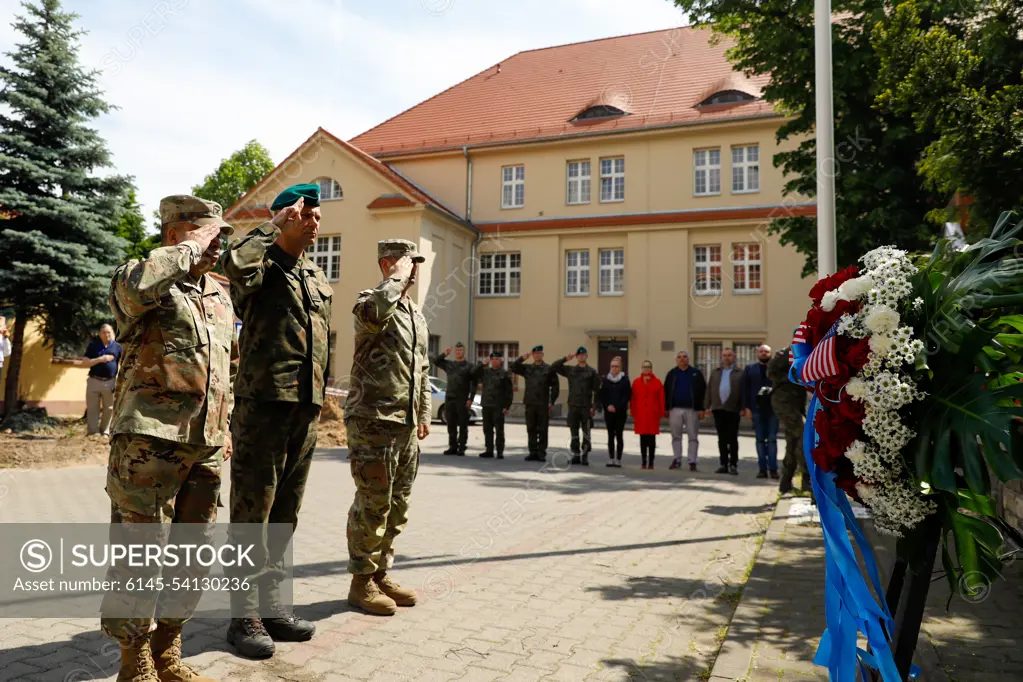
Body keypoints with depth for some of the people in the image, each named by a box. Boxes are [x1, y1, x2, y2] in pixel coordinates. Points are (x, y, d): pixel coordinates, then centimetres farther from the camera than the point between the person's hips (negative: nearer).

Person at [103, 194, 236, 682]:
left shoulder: (220, 297, 18)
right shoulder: (146, 281, -3)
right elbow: (133, 285, -30)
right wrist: (192, 247, -18)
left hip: (205, 445, 7)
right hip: (149, 439, -7)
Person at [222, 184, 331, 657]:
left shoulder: (318, 280, 18)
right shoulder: (261, 267, -3)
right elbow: (236, 264, -30)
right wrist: (273, 227, -15)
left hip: (306, 410, 7)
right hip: (263, 405, -7)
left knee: (284, 515, 14)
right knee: (252, 513, 0)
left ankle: (270, 602, 26)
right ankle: (244, 615, 11)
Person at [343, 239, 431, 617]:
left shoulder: (417, 315, 18)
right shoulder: (369, 301, -8)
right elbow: (375, 311, -35)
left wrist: (424, 413, 20)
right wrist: (398, 278, -19)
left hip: (407, 424, 8)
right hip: (373, 420, -8)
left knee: (397, 506, 14)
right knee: (372, 504, -2)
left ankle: (381, 574, 27)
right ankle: (362, 582, 13)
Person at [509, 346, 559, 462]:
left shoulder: (549, 369, 1)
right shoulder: (527, 368, 11)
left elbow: (555, 386, 0)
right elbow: (513, 368, 7)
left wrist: (552, 402, -7)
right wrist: (522, 358, -4)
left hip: (543, 405, -3)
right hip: (530, 404, 3)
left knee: (542, 430, 1)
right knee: (531, 430, 7)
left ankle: (541, 453, 7)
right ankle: (533, 452, 15)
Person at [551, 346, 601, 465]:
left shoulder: (592, 372, 1)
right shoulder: (570, 370, 10)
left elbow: (596, 391, -2)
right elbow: (553, 367, 9)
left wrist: (594, 406, -10)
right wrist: (565, 359, -2)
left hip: (586, 407, -3)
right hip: (573, 406, 3)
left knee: (586, 433, 0)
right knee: (574, 433, 7)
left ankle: (585, 456, 6)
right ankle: (575, 455, 14)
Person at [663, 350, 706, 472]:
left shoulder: (696, 373, 4)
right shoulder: (671, 374, 10)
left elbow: (703, 391, 1)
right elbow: (666, 391, 10)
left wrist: (701, 408, -6)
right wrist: (666, 408, 4)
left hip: (692, 410, -2)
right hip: (675, 409, 2)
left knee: (693, 437, 0)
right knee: (676, 436, 6)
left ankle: (692, 462, 6)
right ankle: (677, 460, 15)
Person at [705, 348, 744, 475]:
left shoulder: (740, 373, 2)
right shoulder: (715, 372, 15)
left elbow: (743, 391, -4)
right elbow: (709, 389, 11)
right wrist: (707, 406, 4)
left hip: (732, 410, -4)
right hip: (718, 409, 4)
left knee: (732, 439, 0)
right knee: (722, 438, 7)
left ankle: (733, 465, 6)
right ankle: (723, 464, 12)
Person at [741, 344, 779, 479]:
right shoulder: (750, 368, 10)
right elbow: (745, 389, 6)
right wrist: (746, 407, -3)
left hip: (773, 409, -2)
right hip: (757, 409, 2)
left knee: (772, 439, 1)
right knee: (760, 440, 5)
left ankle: (773, 469, 3)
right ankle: (762, 468, 10)